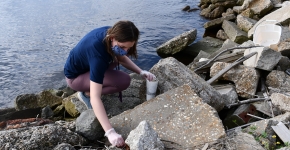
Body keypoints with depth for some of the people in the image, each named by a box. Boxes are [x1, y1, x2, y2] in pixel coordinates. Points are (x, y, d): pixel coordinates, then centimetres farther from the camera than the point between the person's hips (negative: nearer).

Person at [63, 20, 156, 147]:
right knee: (124, 81, -24)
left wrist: (140, 72, -13)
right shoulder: (98, 55, -40)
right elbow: (95, 98, -44)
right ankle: (86, 93, -6)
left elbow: (121, 58, 1)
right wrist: (110, 132, -48)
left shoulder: (110, 33, -17)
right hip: (74, 76, -8)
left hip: (84, 64, 8)